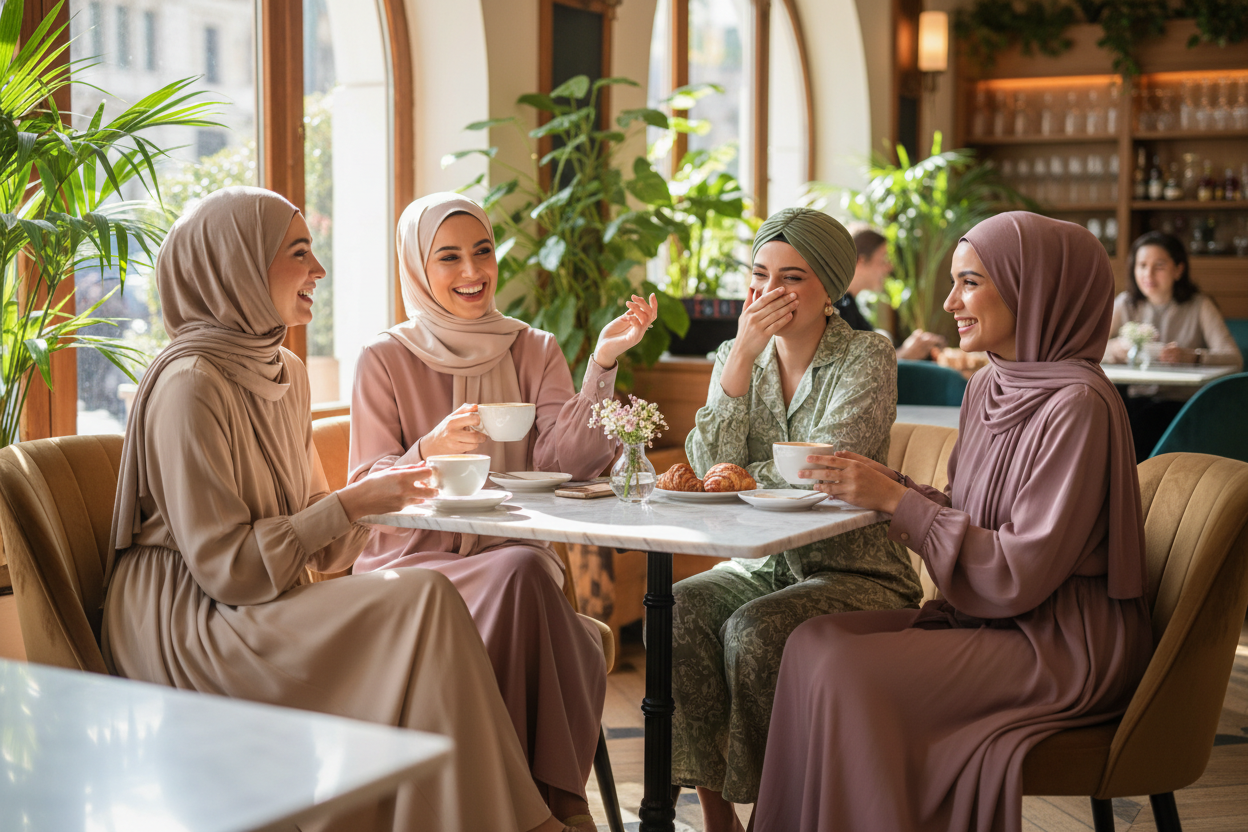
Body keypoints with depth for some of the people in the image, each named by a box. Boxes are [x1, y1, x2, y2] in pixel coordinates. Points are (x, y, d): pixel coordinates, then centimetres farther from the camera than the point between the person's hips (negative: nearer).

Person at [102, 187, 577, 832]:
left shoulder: (286, 372, 12)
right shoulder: (188, 385, -16)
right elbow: (224, 566, -19)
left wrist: (374, 494, -4)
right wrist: (350, 505, -18)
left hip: (270, 602, 8)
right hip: (185, 627, -8)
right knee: (422, 602, -26)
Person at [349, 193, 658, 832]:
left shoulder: (533, 351, 11)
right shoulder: (386, 359, 3)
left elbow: (565, 462, -4)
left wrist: (603, 364, -15)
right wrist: (431, 450, -22)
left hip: (511, 558, 2)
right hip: (411, 561, -2)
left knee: (526, 569, -34)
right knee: (522, 572, -33)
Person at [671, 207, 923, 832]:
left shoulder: (867, 357, -6)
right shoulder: (734, 358, 8)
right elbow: (709, 465, -8)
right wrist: (745, 354, -14)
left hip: (855, 570, -4)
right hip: (763, 564, 4)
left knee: (754, 630, -31)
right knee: (676, 610, -25)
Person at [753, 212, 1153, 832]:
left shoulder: (1078, 406, -20)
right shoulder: (989, 387, 8)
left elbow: (1021, 573, -21)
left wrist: (898, 501, -19)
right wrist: (883, 485, -2)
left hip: (1063, 646, -8)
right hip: (994, 615, 8)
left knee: (850, 672, -22)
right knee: (813, 641, -7)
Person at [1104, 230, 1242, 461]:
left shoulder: (1199, 306, 2)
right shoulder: (1126, 304, 11)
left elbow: (1234, 359, -10)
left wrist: (1191, 356, -30)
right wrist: (1115, 348, -22)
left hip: (1183, 402, -2)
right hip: (1137, 400, 2)